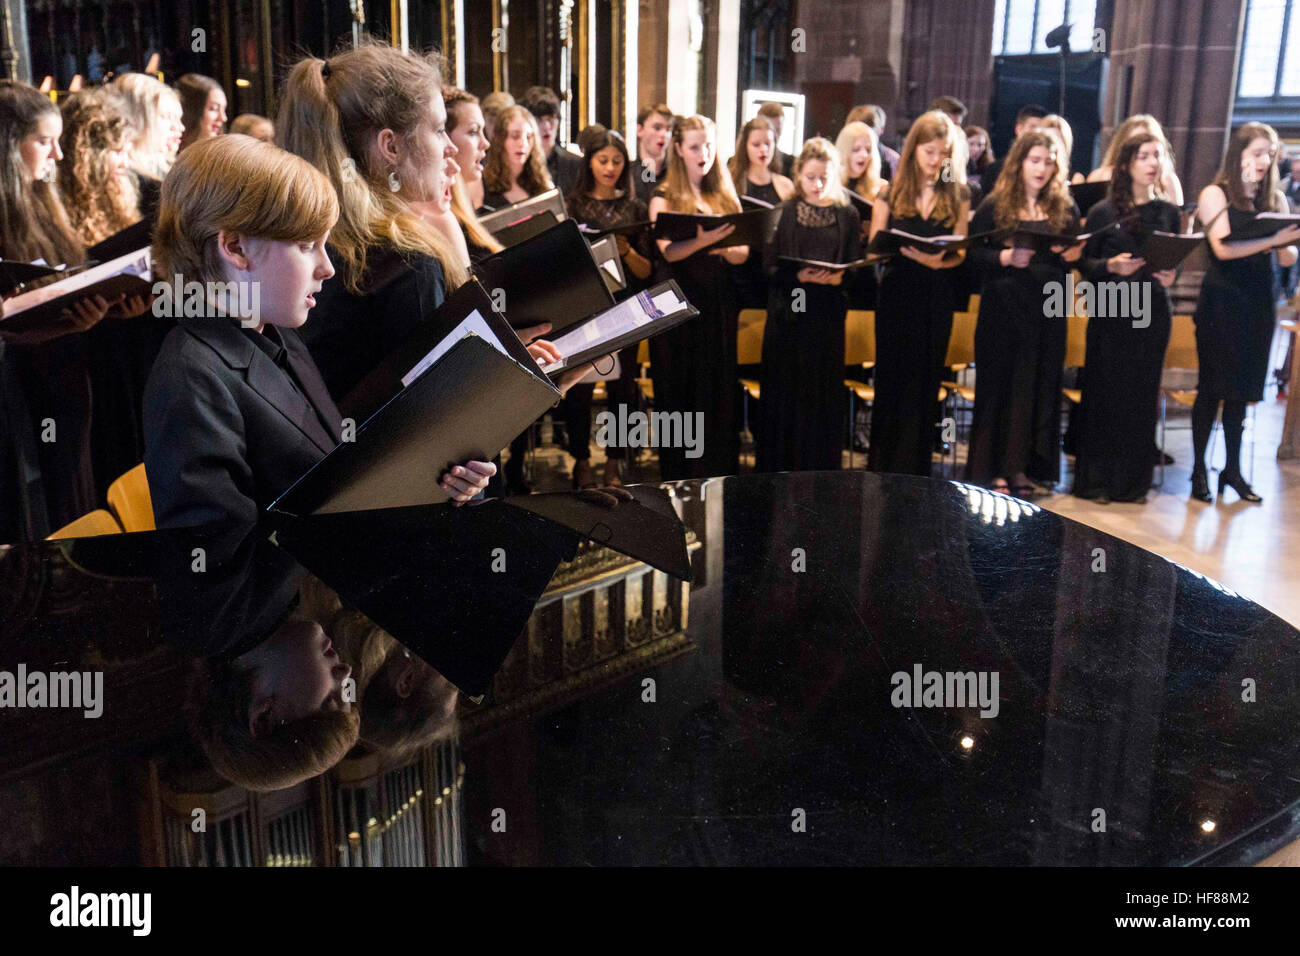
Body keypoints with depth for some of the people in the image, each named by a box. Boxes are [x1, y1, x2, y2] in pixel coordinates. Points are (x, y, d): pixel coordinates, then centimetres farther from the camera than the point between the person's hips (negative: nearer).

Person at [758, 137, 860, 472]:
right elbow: (770, 265, 0)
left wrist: (838, 278, -17)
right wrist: (799, 276, -18)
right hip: (787, 314, -1)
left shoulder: (848, 215, 8)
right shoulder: (783, 213, 5)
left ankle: (819, 473, 12)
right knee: (783, 391, 2)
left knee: (824, 393, 3)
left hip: (827, 316, 1)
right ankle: (778, 467, 11)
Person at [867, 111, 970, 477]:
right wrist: (901, 250, -19)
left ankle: (915, 469, 13)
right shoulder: (890, 193, 5)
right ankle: (881, 466, 12)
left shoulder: (958, 195, 6)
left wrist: (938, 261, -19)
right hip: (896, 295, -1)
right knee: (891, 378, 3)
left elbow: (960, 253, 3)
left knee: (925, 382, 5)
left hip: (937, 298, 1)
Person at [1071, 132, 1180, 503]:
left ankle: (1132, 480, 14)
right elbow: (1083, 261, 1)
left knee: (1142, 395, 4)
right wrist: (1111, 266, -16)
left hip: (1153, 311, 3)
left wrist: (1170, 276, -6)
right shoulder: (1103, 212, 0)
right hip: (1111, 310, -3)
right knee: (1105, 392, -1)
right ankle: (1095, 478, 9)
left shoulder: (1169, 213, 9)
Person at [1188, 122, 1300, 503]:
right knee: (1213, 388, 0)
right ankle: (1199, 470, 7)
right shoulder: (1216, 194, -3)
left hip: (1259, 303, 4)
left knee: (1243, 389, 9)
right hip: (1221, 303, -4)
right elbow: (1223, 248, -16)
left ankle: (1233, 469, 17)